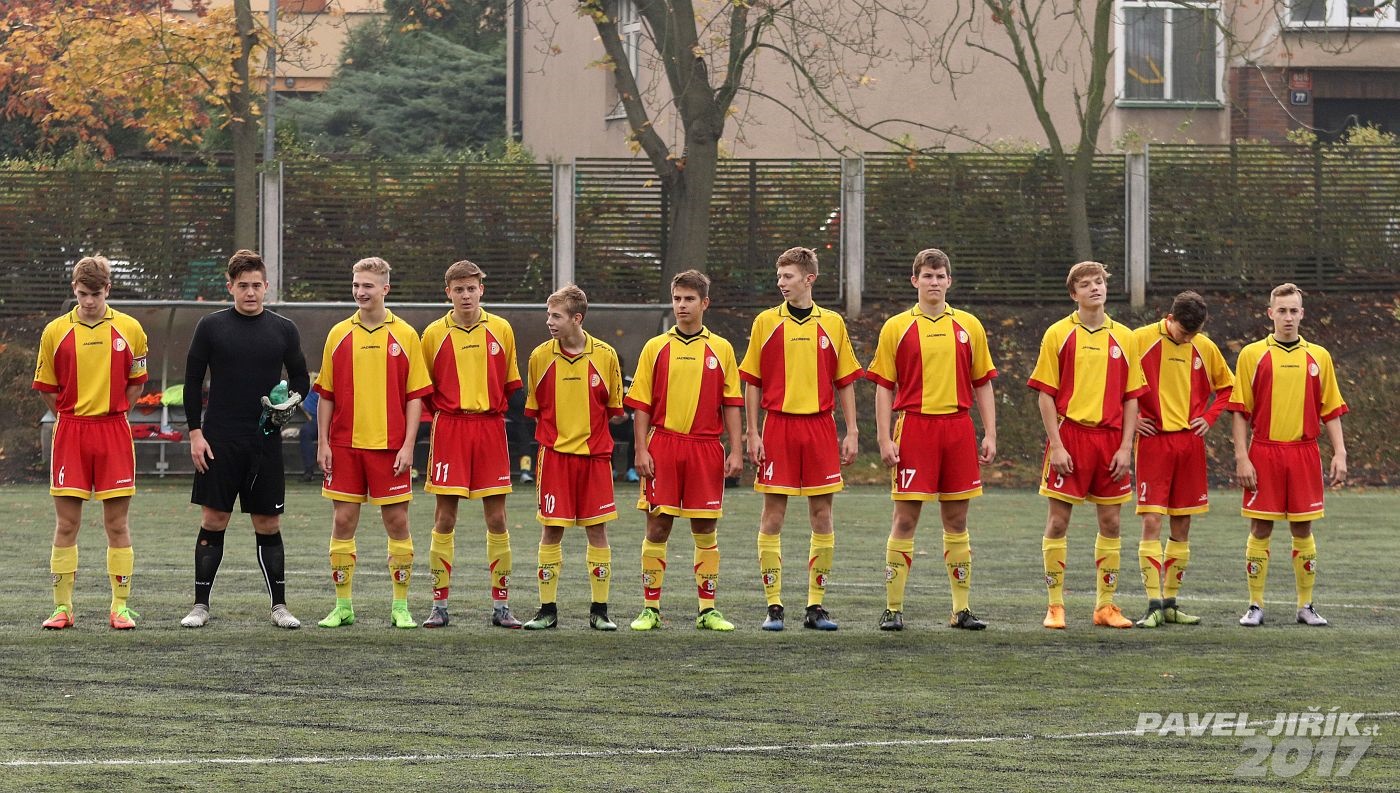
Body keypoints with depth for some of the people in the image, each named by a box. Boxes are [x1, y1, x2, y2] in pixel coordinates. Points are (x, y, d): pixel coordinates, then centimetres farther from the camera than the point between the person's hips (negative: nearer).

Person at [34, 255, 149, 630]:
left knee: (117, 523, 1)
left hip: (114, 433, 0)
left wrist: (111, 414, 5)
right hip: (69, 431, 0)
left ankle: (120, 606, 6)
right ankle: (62, 607, 5)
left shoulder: (129, 329, 3)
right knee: (66, 524, 0)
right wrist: (74, 416, 4)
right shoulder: (55, 332, 2)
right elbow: (46, 388, 9)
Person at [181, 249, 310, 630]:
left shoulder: (283, 330, 6)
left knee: (268, 523, 4)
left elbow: (300, 377, 13)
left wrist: (290, 402, -9)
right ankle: (200, 605, 5)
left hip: (265, 441, 1)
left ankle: (279, 606, 9)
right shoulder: (211, 327, 2)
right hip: (219, 441, -1)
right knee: (213, 520, 0)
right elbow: (193, 381, 3)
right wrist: (195, 433, -4)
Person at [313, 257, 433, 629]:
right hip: (344, 445, 2)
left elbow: (415, 396, 1)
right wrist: (323, 443, 1)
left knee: (397, 522, 0)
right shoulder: (339, 334, 7)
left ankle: (401, 607, 8)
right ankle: (342, 606, 9)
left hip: (389, 446, -2)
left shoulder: (405, 336, 1)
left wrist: (407, 445, -7)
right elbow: (326, 395, 9)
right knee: (344, 522, 2)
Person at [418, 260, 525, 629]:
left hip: (491, 428, 1)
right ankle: (439, 606, 2)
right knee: (444, 518, -2)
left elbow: (510, 384, 12)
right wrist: (442, 414, 1)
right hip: (449, 429, -1)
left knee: (496, 518, 1)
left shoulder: (501, 330, 5)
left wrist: (494, 411, 6)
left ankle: (501, 605, 7)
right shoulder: (434, 334, 2)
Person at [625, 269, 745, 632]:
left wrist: (736, 451, 0)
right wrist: (640, 450, -4)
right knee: (657, 528, -1)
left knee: (705, 530, 2)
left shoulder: (720, 350, 7)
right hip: (662, 445, 0)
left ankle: (708, 609, 8)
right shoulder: (656, 348, 6)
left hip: (705, 447, 0)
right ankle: (651, 609, 4)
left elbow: (731, 404, 8)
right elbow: (641, 404, 5)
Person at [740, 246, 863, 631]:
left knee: (821, 516, 2)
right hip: (778, 426, -1)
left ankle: (816, 606, 9)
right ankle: (774, 606, 3)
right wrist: (753, 434, -3)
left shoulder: (832, 323, 7)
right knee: (772, 517, -2)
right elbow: (752, 383, 4)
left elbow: (845, 383, 10)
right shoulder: (766, 322, 3)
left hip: (820, 427, 1)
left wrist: (851, 432, 4)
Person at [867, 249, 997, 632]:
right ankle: (893, 609, 1)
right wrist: (885, 439, -5)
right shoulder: (896, 328, 3)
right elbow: (884, 387, 2)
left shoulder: (969, 327, 9)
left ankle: (961, 609, 10)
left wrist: (990, 434, 5)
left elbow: (982, 384, 12)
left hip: (958, 428, 2)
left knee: (957, 521, 6)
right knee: (905, 520, -3)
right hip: (914, 425, -2)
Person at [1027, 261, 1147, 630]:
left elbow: (1132, 397, 9)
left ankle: (1106, 605, 12)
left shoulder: (1123, 337, 8)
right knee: (1058, 522, -3)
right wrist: (1057, 445, -10)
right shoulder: (1058, 334, 0)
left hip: (1110, 438, 3)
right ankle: (1055, 605, 3)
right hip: (1069, 433, -3)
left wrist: (1125, 447, 0)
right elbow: (1046, 394, -2)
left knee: (1110, 523, 5)